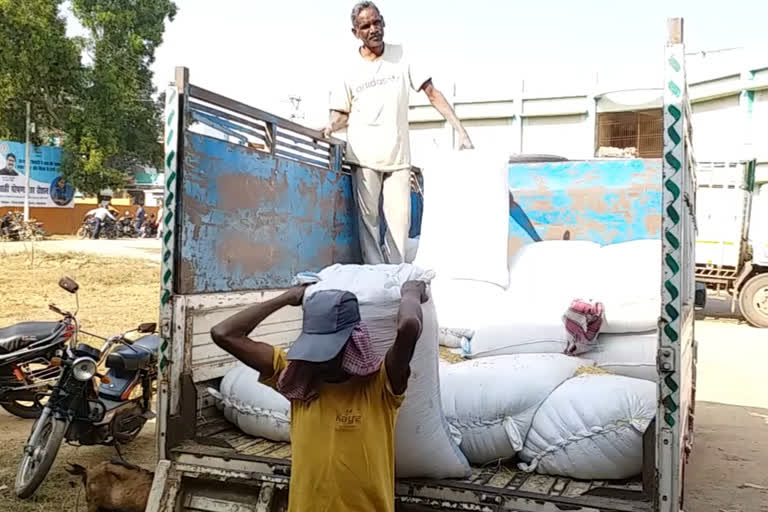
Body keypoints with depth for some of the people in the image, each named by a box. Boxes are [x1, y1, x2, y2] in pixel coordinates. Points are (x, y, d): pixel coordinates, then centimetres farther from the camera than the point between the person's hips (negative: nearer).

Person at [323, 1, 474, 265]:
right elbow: (343, 113, 11)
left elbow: (433, 94, 2)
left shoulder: (401, 56, 3)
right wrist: (331, 126, -13)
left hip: (398, 155, 1)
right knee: (368, 217, -3)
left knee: (400, 219, 1)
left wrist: (461, 131, -5)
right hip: (364, 156, -1)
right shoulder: (349, 69, 3)